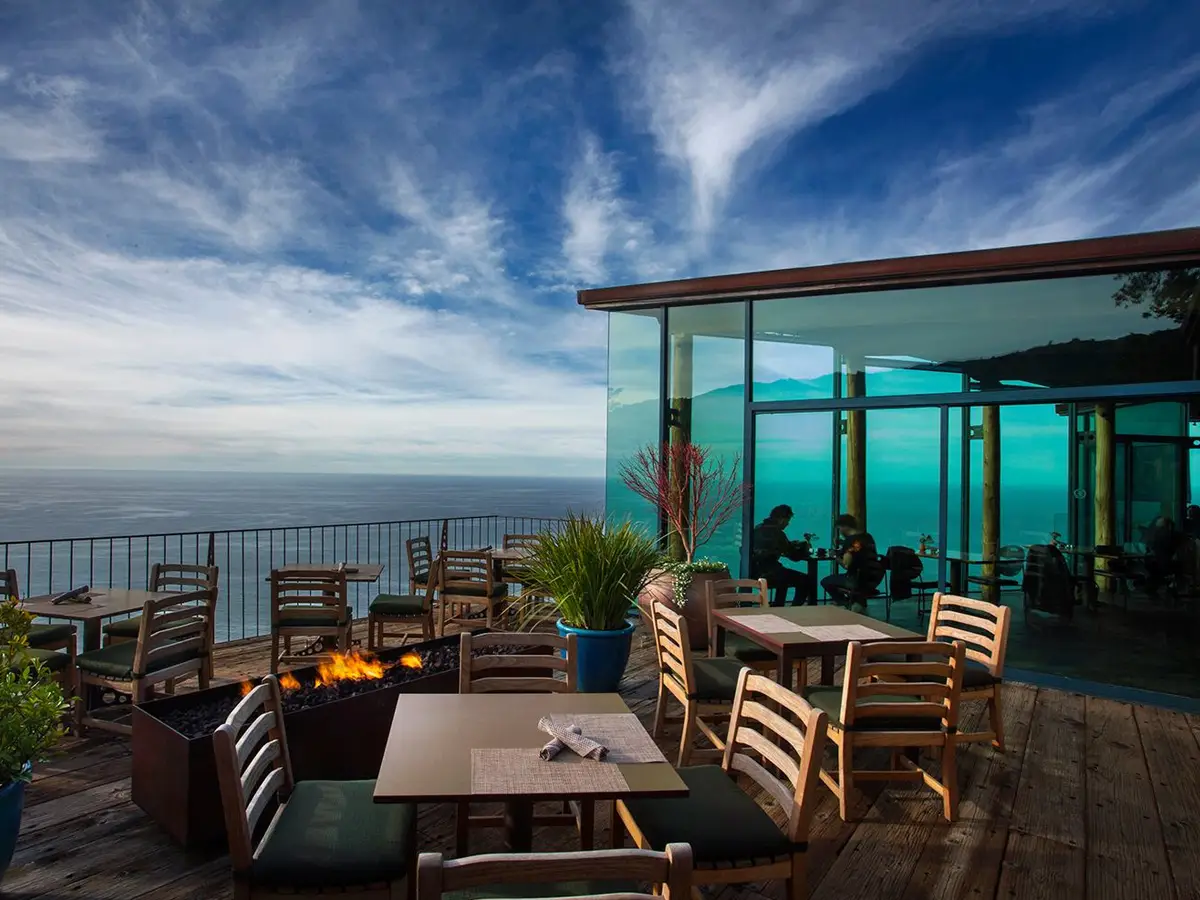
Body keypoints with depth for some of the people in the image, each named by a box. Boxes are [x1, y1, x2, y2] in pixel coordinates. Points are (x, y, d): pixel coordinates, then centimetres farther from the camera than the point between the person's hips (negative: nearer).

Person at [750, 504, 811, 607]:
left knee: (784, 575, 36)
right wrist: (804, 548, 12)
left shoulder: (758, 528, 11)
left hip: (753, 572, 9)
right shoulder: (777, 533, -14)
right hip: (767, 574, -9)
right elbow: (794, 556, -9)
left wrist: (791, 544, 24)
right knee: (805, 581, -2)